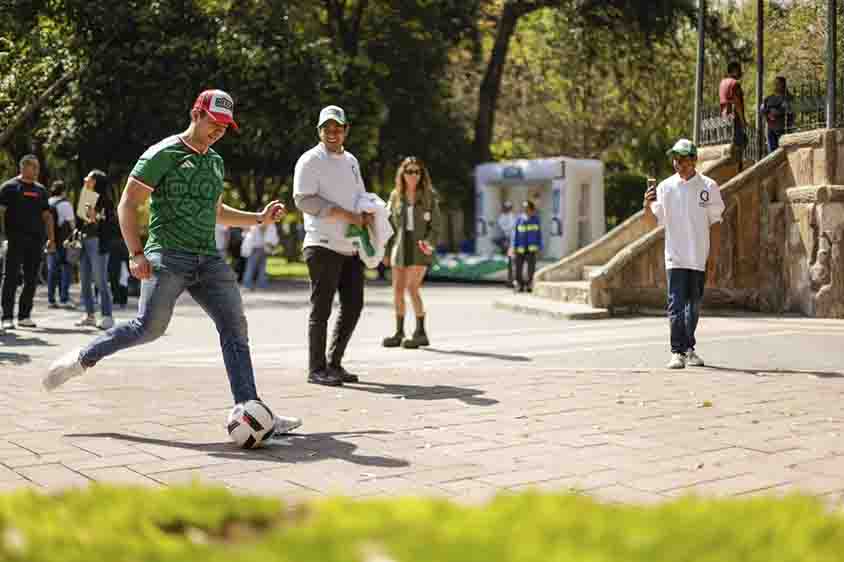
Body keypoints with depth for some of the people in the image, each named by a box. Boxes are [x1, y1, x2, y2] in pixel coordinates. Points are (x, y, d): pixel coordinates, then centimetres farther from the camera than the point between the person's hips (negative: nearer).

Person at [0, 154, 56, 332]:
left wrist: (52, 239, 11)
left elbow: (47, 216, 19)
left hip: (36, 241, 5)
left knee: (31, 280, 6)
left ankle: (24, 316, 14)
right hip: (16, 240, -5)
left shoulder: (40, 190, 17)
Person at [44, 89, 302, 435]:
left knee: (236, 329, -4)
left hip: (209, 260, 7)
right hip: (168, 257, -7)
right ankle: (83, 359, 9)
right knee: (149, 328, -16)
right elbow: (128, 204, -5)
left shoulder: (215, 162, 20)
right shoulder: (163, 154, -3)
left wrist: (259, 218, 22)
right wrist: (136, 254, -16)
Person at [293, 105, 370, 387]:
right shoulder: (310, 160, -4)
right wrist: (346, 215, -19)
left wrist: (368, 214, 4)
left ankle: (334, 363, 20)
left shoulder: (351, 160, 19)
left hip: (351, 245, 8)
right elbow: (304, 200, -15)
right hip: (324, 246, -8)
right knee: (321, 308, -4)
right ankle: (316, 369, 5)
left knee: (353, 305, 9)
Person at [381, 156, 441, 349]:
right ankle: (399, 332, 16)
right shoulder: (395, 196, 8)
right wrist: (386, 252, 7)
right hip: (399, 247, 4)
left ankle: (420, 332, -3)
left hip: (420, 247, -4)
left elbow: (436, 225, 1)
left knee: (412, 287, -13)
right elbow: (389, 224, 11)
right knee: (398, 290, 4)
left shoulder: (429, 196, 1)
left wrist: (430, 242, -17)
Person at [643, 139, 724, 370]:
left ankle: (689, 348, 23)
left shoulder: (708, 187, 2)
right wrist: (647, 205, -22)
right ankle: (677, 352, -6)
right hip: (675, 257, -1)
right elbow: (653, 221, -1)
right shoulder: (665, 187, 1)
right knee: (676, 305, -8)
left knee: (694, 306, 11)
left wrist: (713, 256, 2)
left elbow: (715, 223, 6)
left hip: (700, 257, 1)